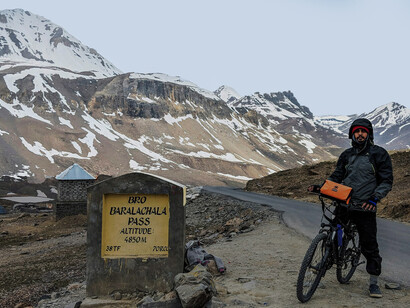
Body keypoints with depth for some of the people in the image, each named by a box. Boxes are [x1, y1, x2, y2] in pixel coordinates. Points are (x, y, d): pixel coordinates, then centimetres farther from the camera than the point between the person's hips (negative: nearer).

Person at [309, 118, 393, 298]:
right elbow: (336, 177, 15)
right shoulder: (346, 155, 12)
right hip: (344, 204, 3)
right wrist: (320, 187, -2)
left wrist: (375, 198, -18)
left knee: (369, 246, 1)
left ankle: (374, 283, 15)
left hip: (365, 209, -3)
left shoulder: (379, 154, -1)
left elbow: (386, 181, -3)